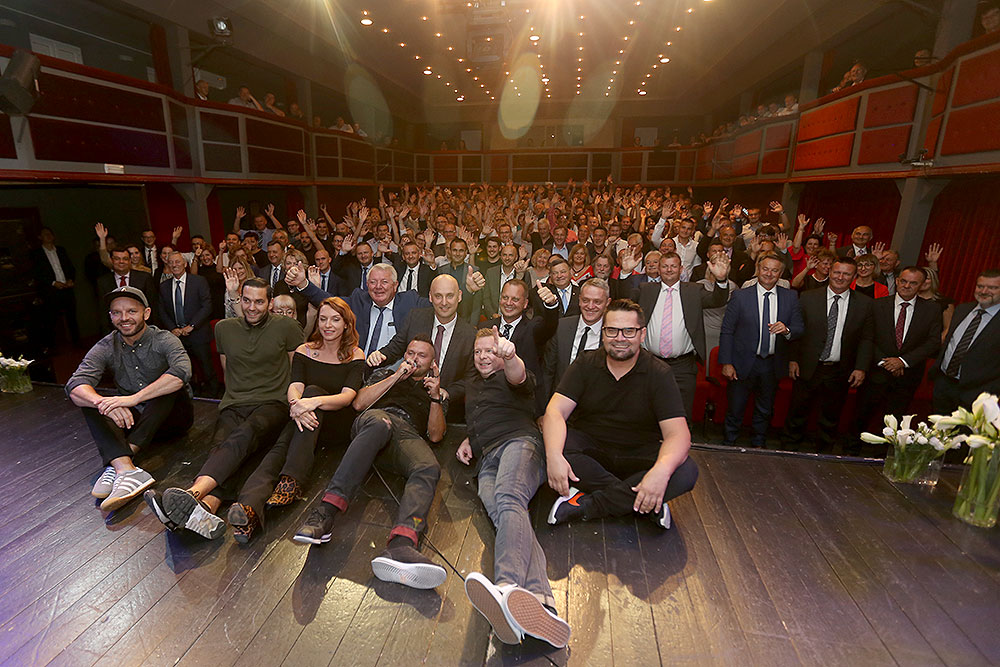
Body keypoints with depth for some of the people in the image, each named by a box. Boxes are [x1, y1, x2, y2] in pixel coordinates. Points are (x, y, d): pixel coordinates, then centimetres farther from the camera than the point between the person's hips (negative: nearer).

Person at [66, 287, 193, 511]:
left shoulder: (164, 341, -12)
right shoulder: (105, 347, -1)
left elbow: (182, 372, -33)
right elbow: (75, 386, -16)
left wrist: (134, 398, -40)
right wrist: (105, 402, -38)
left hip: (171, 417, -3)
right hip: (130, 419, 4)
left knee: (169, 386, -30)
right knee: (88, 399, -19)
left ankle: (116, 465, -35)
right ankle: (127, 469, -42)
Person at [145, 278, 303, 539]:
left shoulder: (287, 327, 6)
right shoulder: (224, 328, 17)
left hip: (273, 404, -3)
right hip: (233, 406, 4)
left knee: (243, 435, -36)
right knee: (220, 446, -29)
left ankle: (193, 493, -57)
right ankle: (206, 508, -56)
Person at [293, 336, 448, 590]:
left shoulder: (439, 393, 34)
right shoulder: (386, 374, 35)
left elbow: (435, 435, 20)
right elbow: (359, 403, 17)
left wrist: (436, 398, 5)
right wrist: (396, 377, 12)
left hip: (408, 434, 1)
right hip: (375, 418, 0)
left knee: (429, 468, -36)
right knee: (380, 423, -41)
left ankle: (400, 546, -61)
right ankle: (326, 512, -51)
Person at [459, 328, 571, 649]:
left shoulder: (510, 376, 16)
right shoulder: (472, 386, 37)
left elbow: (517, 376, -10)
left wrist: (510, 355, -36)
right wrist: (468, 441, 22)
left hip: (519, 441, -3)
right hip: (486, 462, 4)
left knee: (508, 498, -36)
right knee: (500, 511, -29)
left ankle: (509, 587, -62)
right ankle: (540, 604, -55)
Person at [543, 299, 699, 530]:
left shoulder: (658, 374, -8)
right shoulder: (585, 364, -4)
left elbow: (677, 433, -17)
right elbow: (555, 411, -15)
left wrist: (661, 470, -38)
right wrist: (554, 456, -34)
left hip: (638, 455, 0)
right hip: (589, 448, 1)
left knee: (687, 472, -26)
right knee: (554, 445, -30)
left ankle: (586, 504, -25)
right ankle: (647, 503, -22)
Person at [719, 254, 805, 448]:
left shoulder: (790, 297, 3)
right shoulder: (740, 296, -6)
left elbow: (799, 329, 3)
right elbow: (726, 332, -6)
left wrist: (786, 330, -21)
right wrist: (726, 363, -11)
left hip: (772, 365, 3)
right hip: (743, 364, -3)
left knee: (765, 410, 19)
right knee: (735, 409, 7)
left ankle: (758, 445, 38)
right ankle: (729, 444, 26)